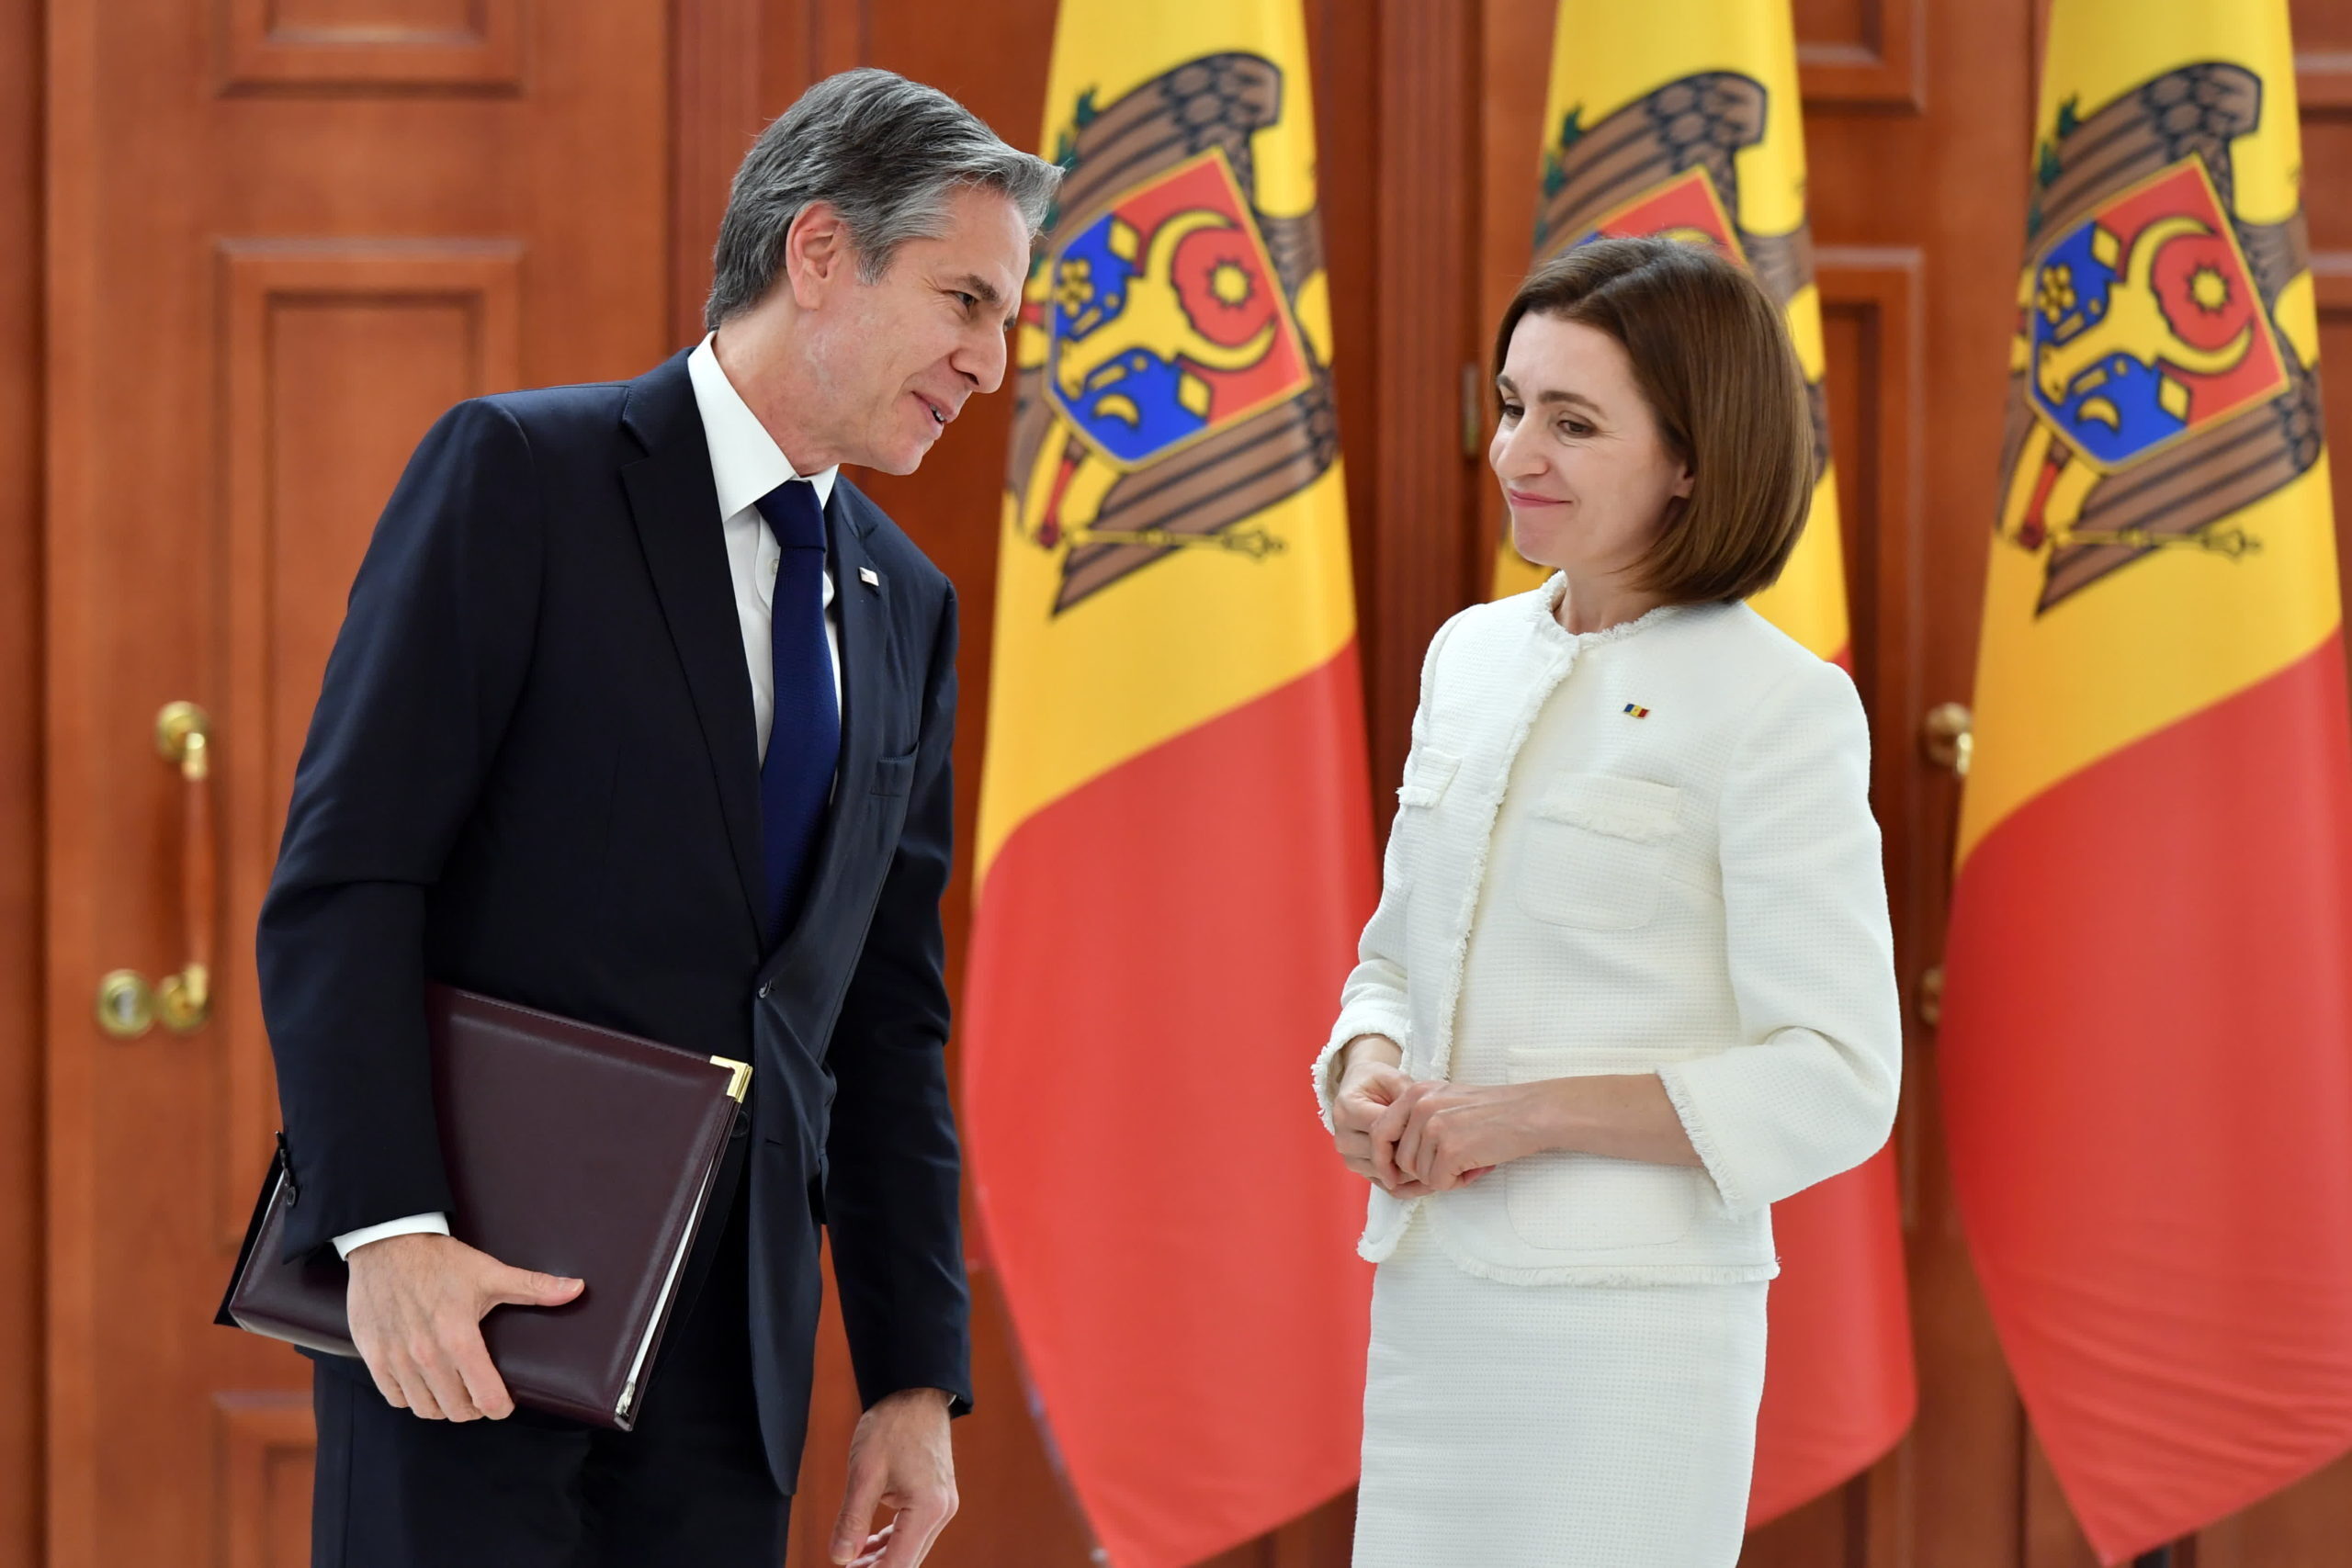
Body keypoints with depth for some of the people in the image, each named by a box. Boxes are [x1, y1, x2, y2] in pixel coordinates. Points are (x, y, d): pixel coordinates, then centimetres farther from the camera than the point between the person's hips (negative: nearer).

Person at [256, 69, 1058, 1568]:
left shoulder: (904, 605, 15)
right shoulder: (522, 474, -4)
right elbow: (340, 881, -11)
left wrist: (918, 1380, 12)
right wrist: (391, 1233, -21)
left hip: (737, 1332, 6)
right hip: (470, 1302, -6)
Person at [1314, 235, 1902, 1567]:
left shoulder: (1777, 705, -8)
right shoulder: (1471, 657, 12)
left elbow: (1837, 1083, -11)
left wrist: (1530, 1115, -16)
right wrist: (1366, 1076, -1)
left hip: (1631, 1328, -6)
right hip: (1429, 1306, 6)